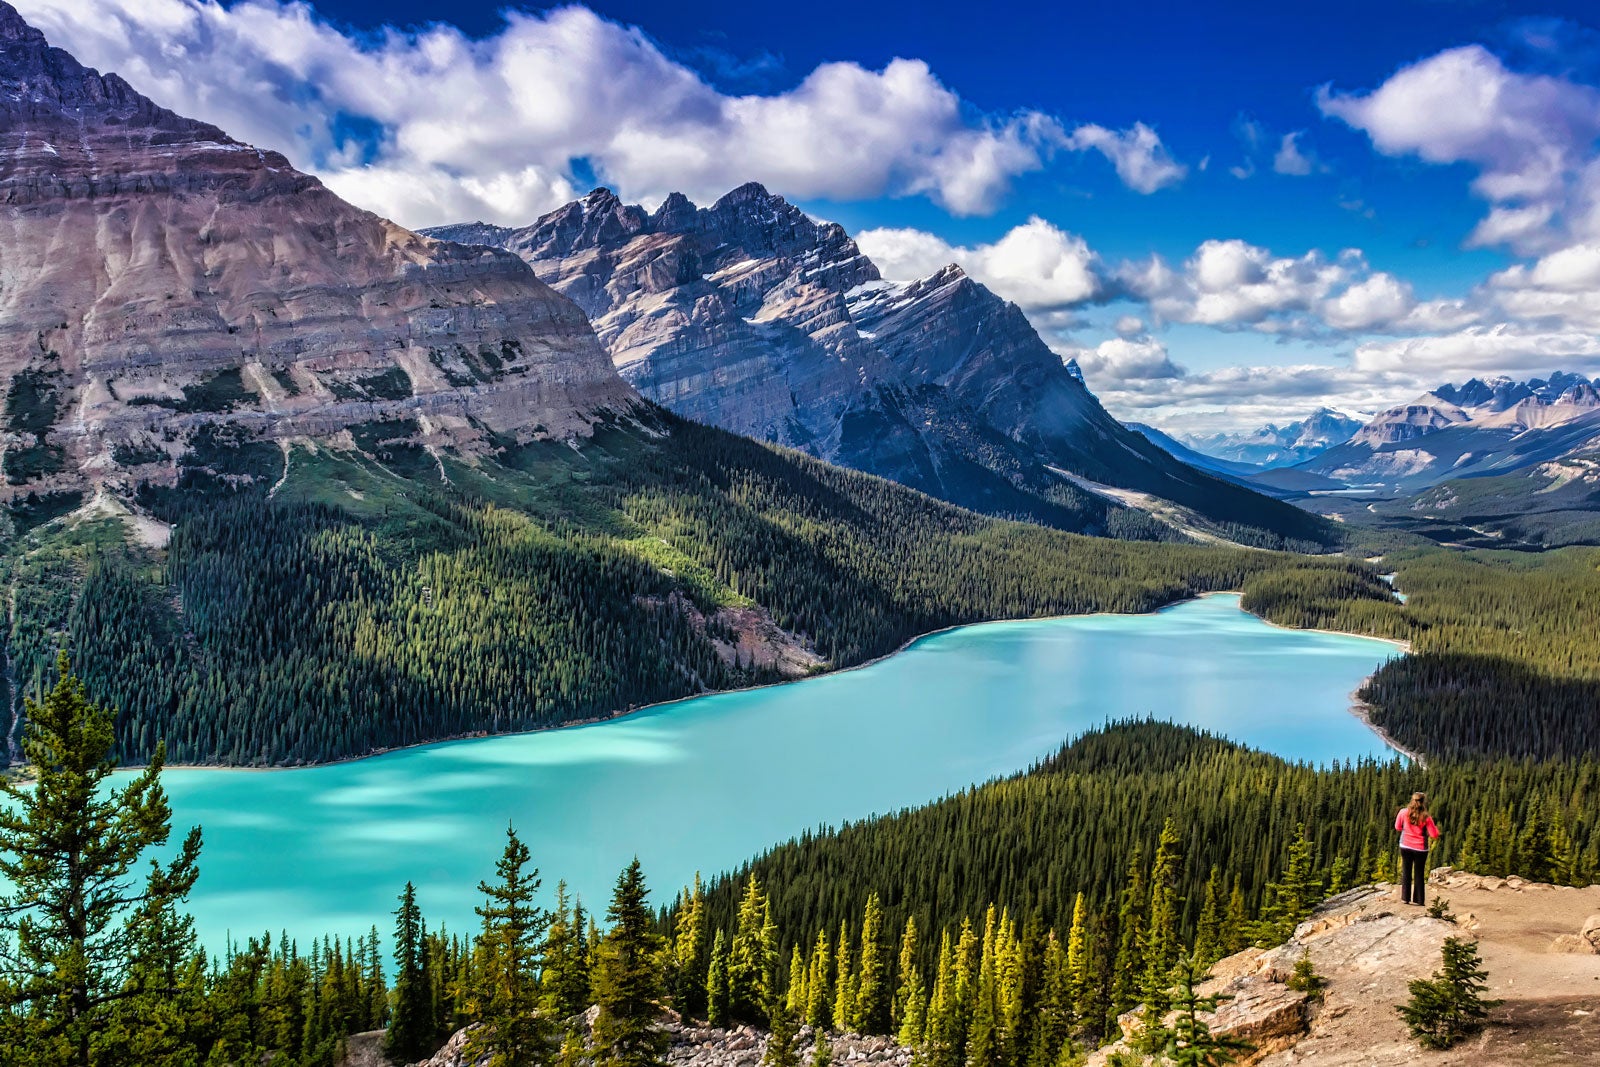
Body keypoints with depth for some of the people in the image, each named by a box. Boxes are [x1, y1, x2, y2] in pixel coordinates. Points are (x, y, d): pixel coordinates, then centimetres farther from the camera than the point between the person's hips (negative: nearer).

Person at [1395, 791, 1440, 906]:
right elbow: (1434, 834, -9)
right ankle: (1417, 900, 11)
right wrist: (1435, 827, 9)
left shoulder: (1403, 812, -7)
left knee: (1406, 872, 12)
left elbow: (1398, 827, 6)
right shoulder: (1426, 817, -14)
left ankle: (1405, 897, 14)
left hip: (1405, 846, 2)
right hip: (1420, 849, -2)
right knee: (1419, 874, 9)